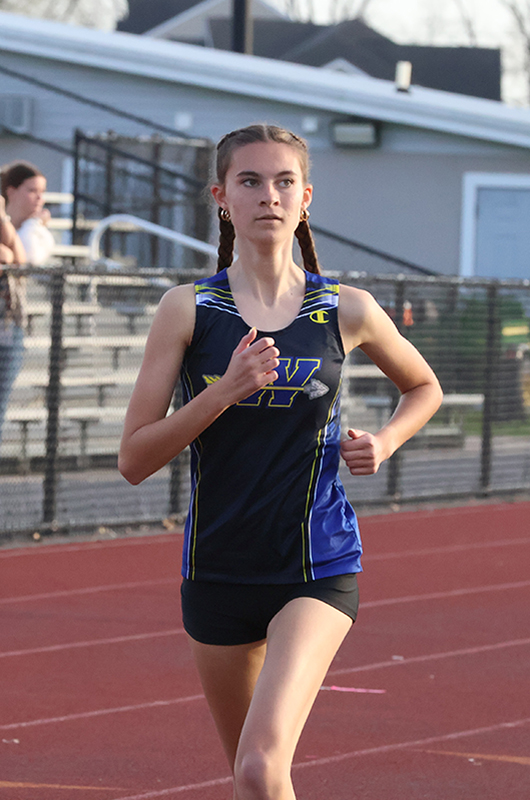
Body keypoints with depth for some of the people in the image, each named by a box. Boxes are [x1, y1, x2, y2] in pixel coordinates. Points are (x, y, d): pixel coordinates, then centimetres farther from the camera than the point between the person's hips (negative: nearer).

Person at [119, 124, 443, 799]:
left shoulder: (347, 311, -2)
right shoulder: (188, 310, -4)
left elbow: (424, 387, 19)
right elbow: (134, 459, -7)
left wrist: (385, 442, -2)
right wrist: (226, 390, -19)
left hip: (319, 568, -2)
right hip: (219, 565, 2)